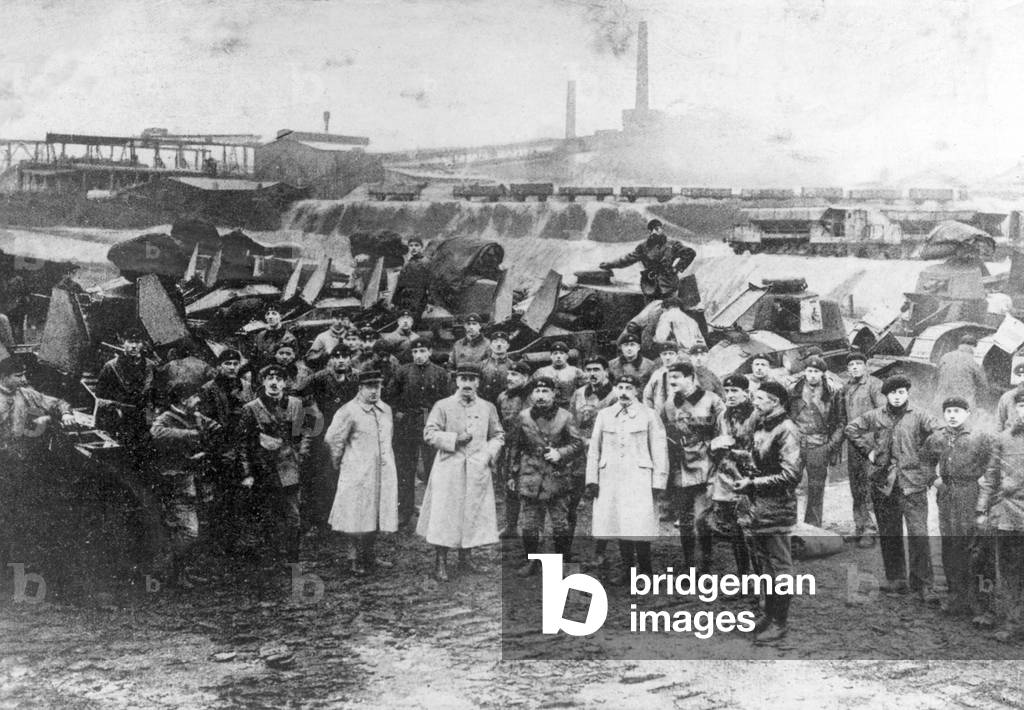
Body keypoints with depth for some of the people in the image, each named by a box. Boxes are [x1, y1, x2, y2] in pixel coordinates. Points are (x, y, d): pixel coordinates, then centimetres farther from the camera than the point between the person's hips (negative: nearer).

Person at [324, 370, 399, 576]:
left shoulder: (386, 410, 10)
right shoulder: (349, 411, -11)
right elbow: (332, 439, -7)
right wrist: (337, 464, 3)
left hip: (383, 472, 6)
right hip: (358, 472, -6)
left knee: (375, 515, 11)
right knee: (358, 517, -2)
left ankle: (369, 557, 23)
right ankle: (355, 560, 9)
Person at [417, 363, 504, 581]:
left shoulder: (488, 408, 10)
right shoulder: (443, 406, 1)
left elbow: (498, 435, 16)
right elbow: (429, 433, -3)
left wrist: (490, 454, -1)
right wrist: (454, 440, -13)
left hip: (477, 471, 3)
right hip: (449, 470, -3)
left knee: (473, 516, 6)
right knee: (444, 516, -5)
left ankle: (465, 559, 19)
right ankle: (440, 563, 2)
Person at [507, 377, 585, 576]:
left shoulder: (565, 417, -1)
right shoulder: (523, 417, 4)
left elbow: (578, 444, 2)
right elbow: (514, 446, 11)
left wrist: (560, 454, -15)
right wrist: (512, 474, 11)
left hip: (558, 479, -1)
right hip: (530, 478, 1)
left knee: (560, 525, 3)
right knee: (530, 525, 5)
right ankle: (531, 562, 19)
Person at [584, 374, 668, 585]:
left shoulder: (649, 416, 3)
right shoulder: (604, 415, 11)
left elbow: (659, 451, 2)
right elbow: (594, 449, 13)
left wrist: (658, 483, -5)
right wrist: (592, 480, 6)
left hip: (639, 480, -3)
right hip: (611, 480, 3)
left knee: (640, 526, -9)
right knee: (618, 525, 3)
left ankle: (645, 571, 4)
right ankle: (626, 569, 14)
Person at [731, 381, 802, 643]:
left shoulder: (786, 430, -16)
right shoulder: (761, 426, 11)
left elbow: (791, 474, -22)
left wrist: (753, 483, -19)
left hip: (776, 511, -9)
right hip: (756, 508, 9)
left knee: (779, 568, 3)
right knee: (761, 564, 17)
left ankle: (780, 622, 12)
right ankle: (768, 613, 30)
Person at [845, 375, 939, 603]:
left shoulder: (918, 417, -1)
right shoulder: (874, 417, 6)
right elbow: (851, 429, 18)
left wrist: (929, 467, -4)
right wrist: (868, 451, 10)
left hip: (913, 483, -3)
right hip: (883, 483, 3)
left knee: (918, 534, -8)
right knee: (889, 534, 11)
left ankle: (923, 584, -4)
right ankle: (896, 580, 23)